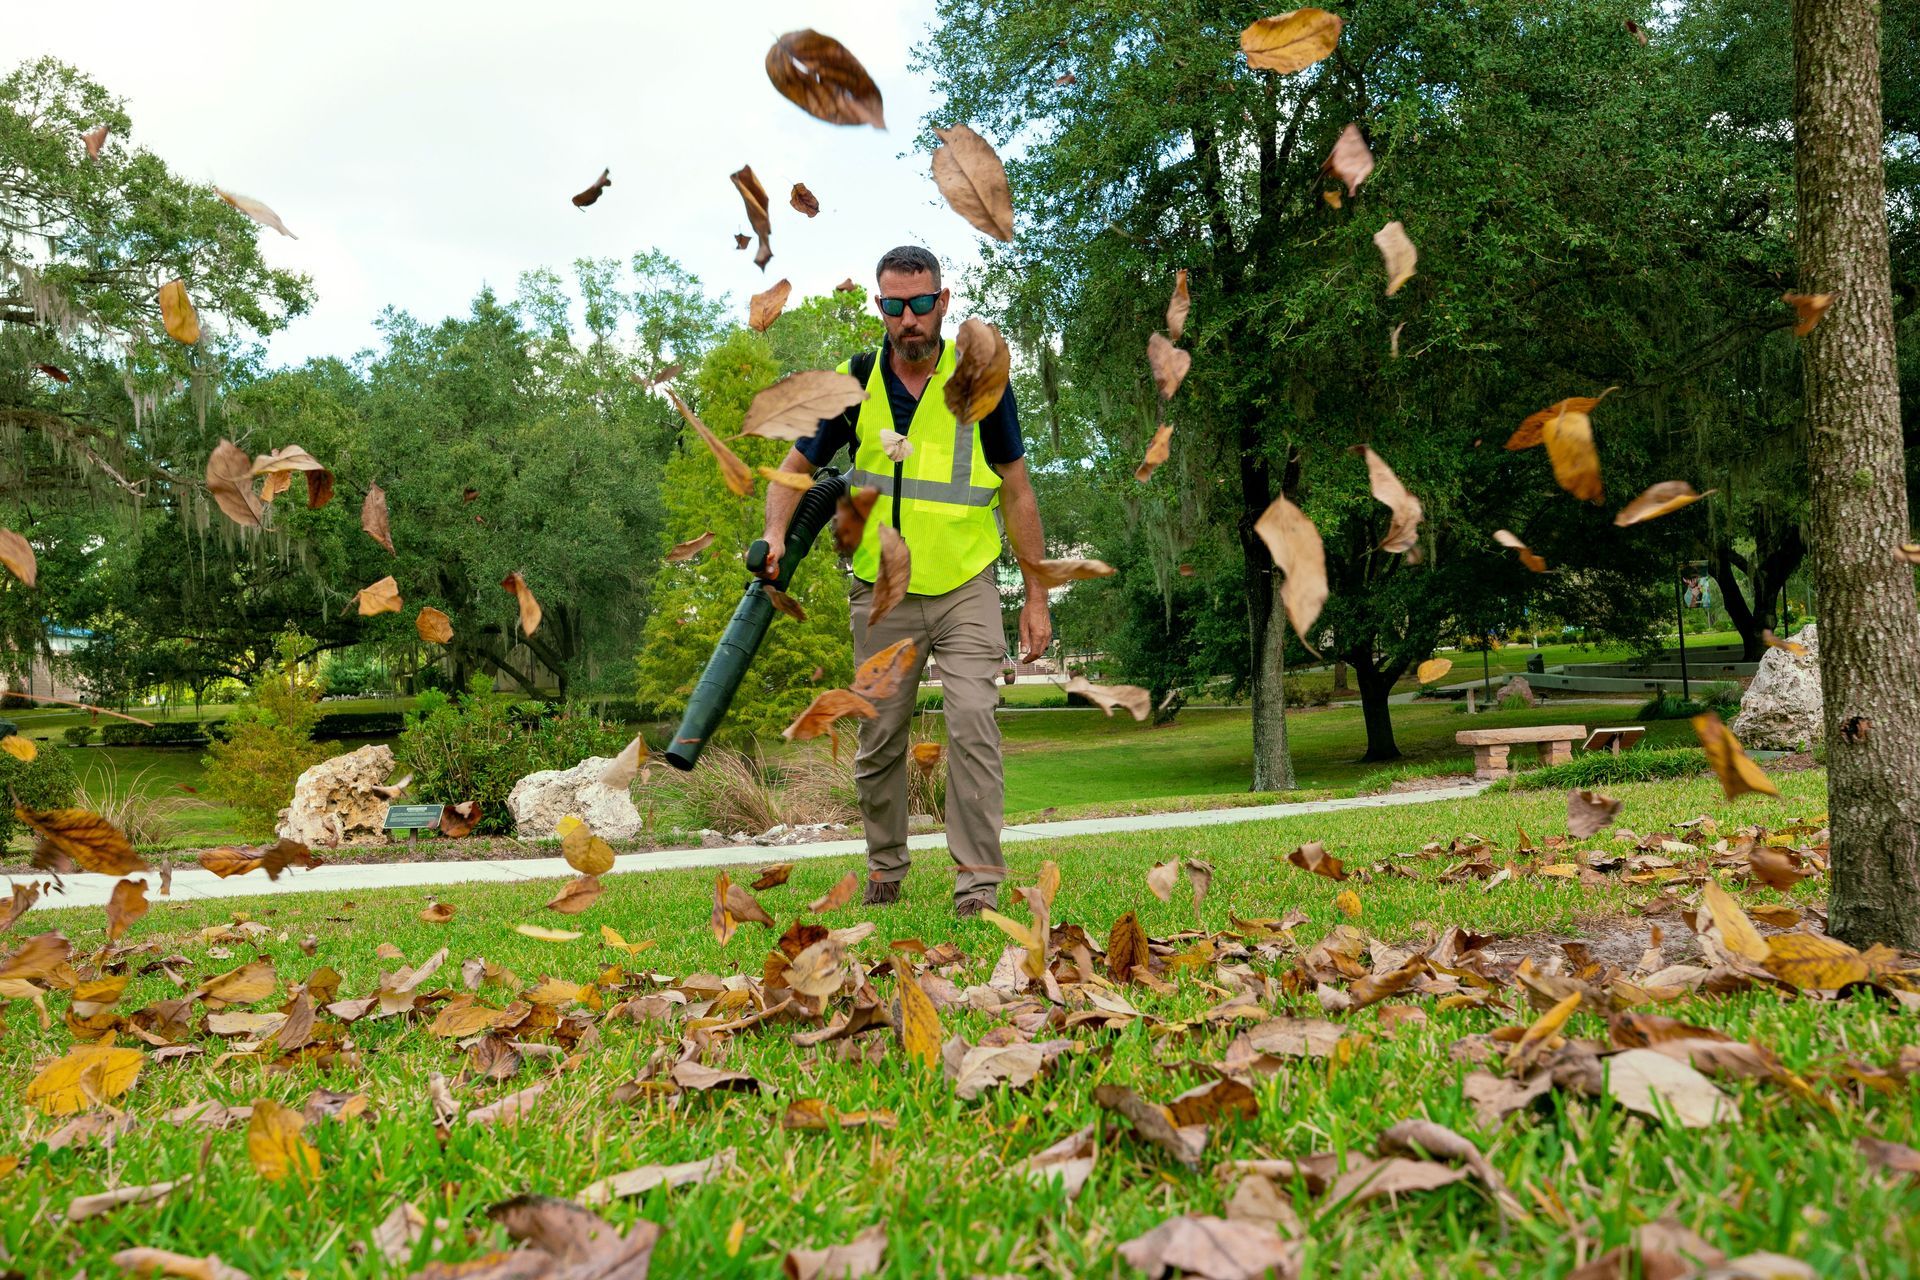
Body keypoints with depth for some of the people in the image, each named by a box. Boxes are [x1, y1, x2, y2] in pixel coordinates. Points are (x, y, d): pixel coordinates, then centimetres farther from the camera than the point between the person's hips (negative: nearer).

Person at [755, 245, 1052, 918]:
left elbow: (1016, 491, 1)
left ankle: (979, 880, -9)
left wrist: (1037, 596, 0)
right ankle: (884, 869, 28)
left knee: (972, 724, -15)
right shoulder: (853, 382, -2)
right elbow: (796, 467, 8)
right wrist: (776, 535, -13)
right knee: (880, 737, 10)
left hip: (966, 590, -2)